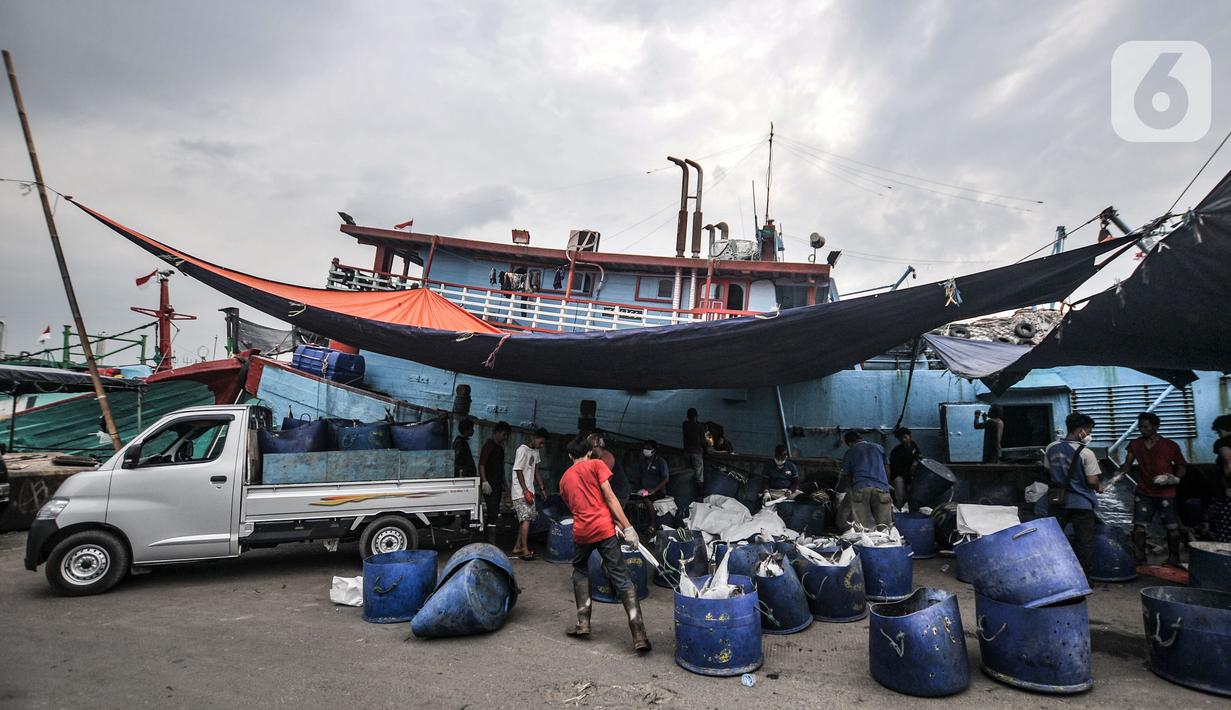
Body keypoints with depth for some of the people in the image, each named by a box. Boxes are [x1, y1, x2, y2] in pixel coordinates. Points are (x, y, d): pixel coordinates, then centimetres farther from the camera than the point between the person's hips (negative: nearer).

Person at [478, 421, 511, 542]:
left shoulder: (500, 448, 20)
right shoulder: (488, 445, -7)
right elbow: (481, 464, -14)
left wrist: (503, 486, 24)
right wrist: (484, 481, -22)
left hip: (497, 485, 9)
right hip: (489, 485, -9)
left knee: (495, 513, 10)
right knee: (493, 512, -13)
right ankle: (491, 541, -13)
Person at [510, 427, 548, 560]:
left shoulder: (535, 452, 12)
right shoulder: (522, 450, -14)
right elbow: (519, 472, -16)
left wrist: (541, 487, 11)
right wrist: (526, 491, -18)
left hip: (529, 491, 8)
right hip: (520, 491, -8)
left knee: (526, 518, 7)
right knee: (526, 518, -14)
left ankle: (517, 547, 14)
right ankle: (525, 550, -13)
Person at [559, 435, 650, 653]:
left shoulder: (564, 479, 19)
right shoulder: (596, 465, 5)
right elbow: (609, 497, -6)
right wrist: (627, 527, -7)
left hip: (581, 532, 3)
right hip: (603, 529, -3)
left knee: (580, 571, 28)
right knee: (622, 580, -1)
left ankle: (583, 624, 20)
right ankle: (639, 635, -8)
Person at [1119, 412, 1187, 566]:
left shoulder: (1170, 446, -4)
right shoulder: (1135, 444, 3)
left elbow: (1181, 467, 4)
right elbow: (1127, 464, 1)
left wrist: (1174, 478, -14)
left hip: (1166, 494, -2)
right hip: (1144, 493, 2)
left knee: (1172, 527, 6)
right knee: (1139, 526, -4)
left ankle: (1173, 559, 23)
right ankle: (1140, 560, 1)